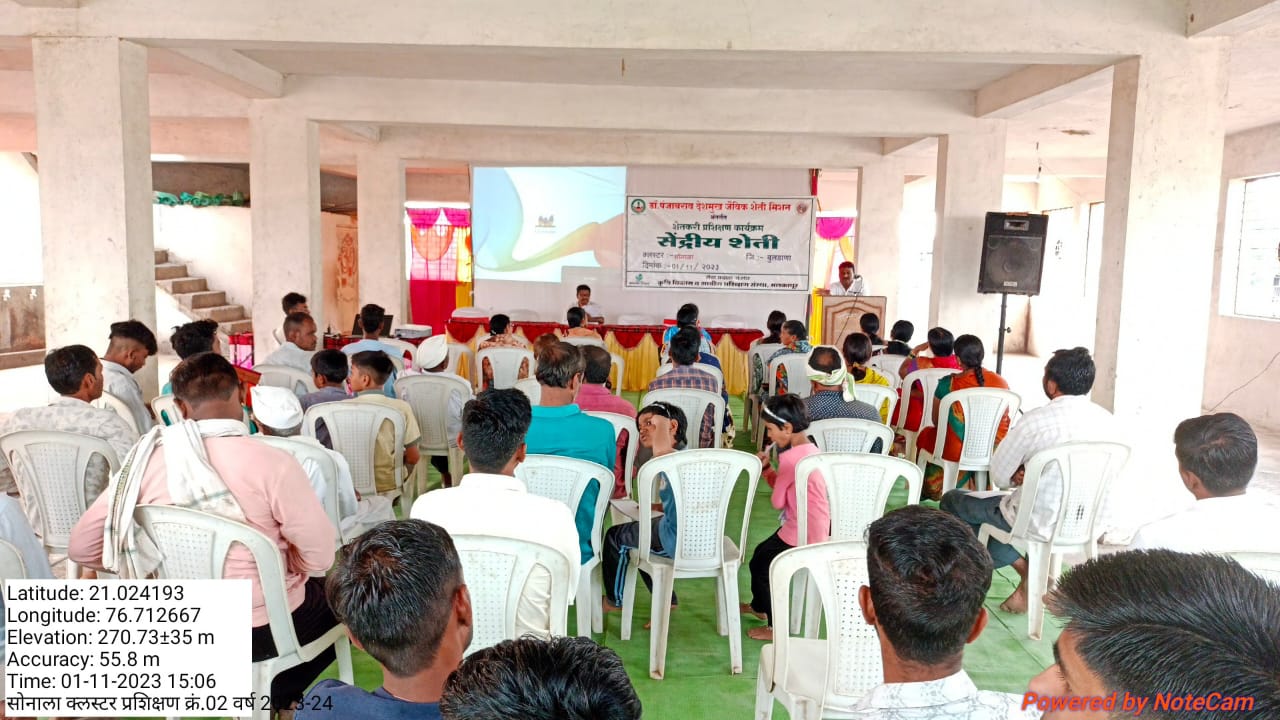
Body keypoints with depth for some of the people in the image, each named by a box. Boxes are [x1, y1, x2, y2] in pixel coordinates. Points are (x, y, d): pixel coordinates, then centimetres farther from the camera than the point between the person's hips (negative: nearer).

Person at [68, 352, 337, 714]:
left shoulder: (146, 461, -10)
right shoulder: (271, 463, -24)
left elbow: (81, 547, -2)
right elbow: (321, 556, -20)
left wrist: (158, 565, 11)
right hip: (263, 629, -5)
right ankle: (278, 697, 23)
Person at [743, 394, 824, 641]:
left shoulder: (790, 458, -24)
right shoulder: (810, 450, 6)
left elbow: (777, 501, -14)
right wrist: (767, 468, 1)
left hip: (801, 533, -10)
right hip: (816, 527, 10)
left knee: (760, 564, 7)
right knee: (761, 552, 25)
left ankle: (776, 627, 17)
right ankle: (759, 605, 47)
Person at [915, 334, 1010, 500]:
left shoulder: (948, 383, -14)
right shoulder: (1001, 383, -5)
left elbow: (936, 421, -1)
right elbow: (1004, 421, 10)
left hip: (956, 452, -3)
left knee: (925, 434, 26)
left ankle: (927, 490, 40)